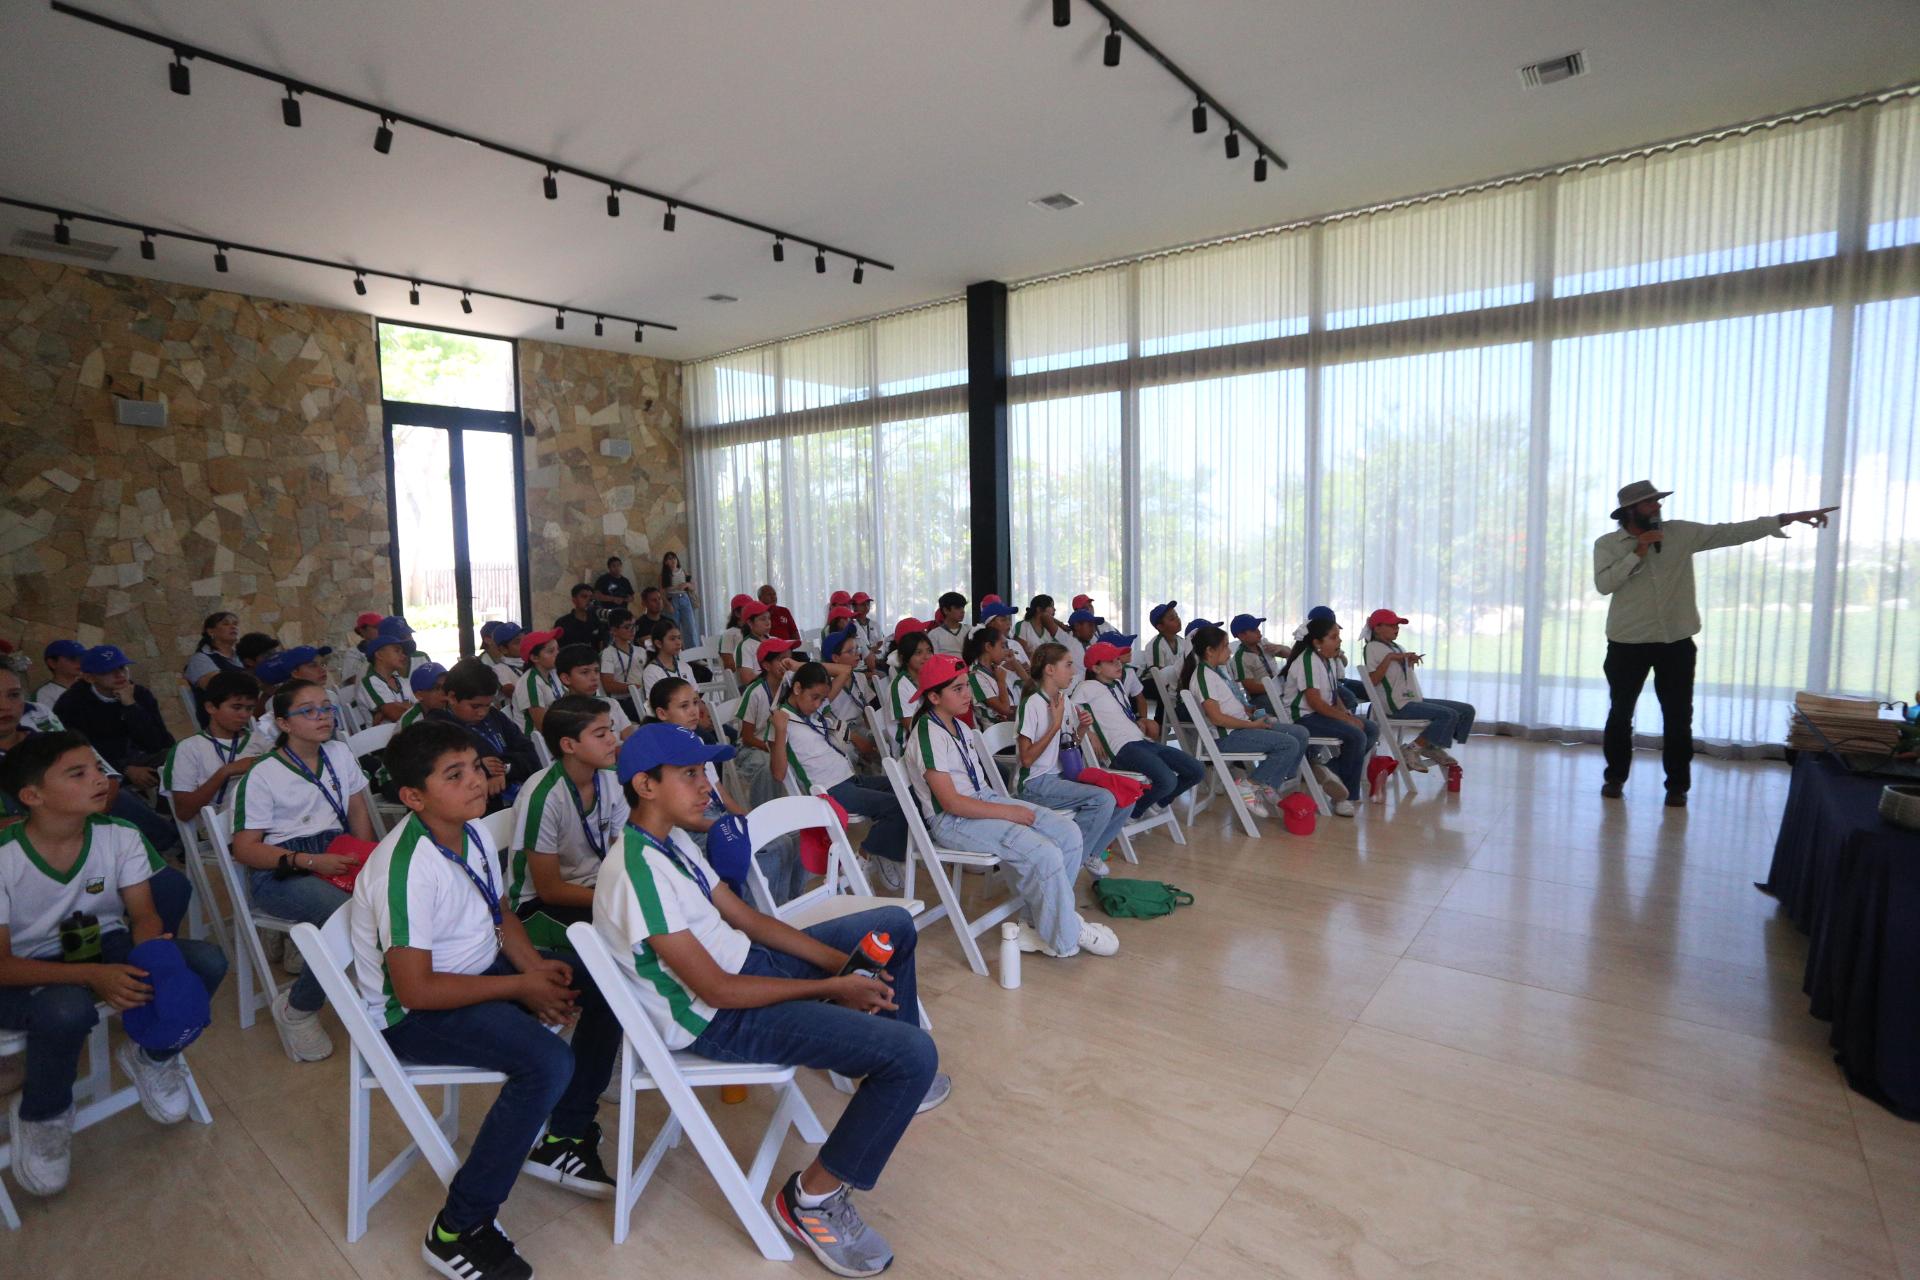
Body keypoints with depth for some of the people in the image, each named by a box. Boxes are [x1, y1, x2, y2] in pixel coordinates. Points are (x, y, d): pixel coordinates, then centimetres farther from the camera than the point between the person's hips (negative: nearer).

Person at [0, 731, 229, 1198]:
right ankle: (41, 1114, -2)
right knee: (67, 1010, -37)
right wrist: (92, 975, -35)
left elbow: (144, 916, -7)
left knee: (206, 961, -23)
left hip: (106, 948, 3)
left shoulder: (122, 836, -11)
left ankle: (152, 1055, 9)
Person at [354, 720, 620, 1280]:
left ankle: (563, 1139, 17)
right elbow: (415, 990, -26)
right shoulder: (409, 869, -28)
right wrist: (521, 987, -20)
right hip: (412, 1014, -8)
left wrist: (536, 965, -7)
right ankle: (458, 1231, -8)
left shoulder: (474, 832, -4)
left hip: (479, 968, 9)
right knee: (547, 1063, -29)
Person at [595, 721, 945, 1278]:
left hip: (745, 961, 10)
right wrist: (834, 987, -16)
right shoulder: (637, 873, -26)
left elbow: (744, 917, 7)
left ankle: (885, 1076, 32)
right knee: (915, 1053, -20)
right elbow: (717, 990, -25)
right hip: (718, 1019, -10)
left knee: (895, 924, 15)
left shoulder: (671, 840, 4)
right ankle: (813, 1196, -1)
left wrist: (844, 963, -1)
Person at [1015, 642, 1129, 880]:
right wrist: (1055, 725, -20)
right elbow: (1027, 758, -18)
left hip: (1061, 776, 8)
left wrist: (1082, 727, 1)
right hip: (1035, 783, -8)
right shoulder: (1032, 703, -15)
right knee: (1103, 799, -25)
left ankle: (1090, 853, 11)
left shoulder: (1065, 701, 9)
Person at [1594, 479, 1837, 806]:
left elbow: (1733, 533, 2)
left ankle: (1677, 785, 17)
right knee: (1621, 712, 8)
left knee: (1678, 716, 6)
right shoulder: (1607, 544, -4)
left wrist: (1786, 519, -4)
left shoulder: (1681, 533, 4)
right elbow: (1603, 584, -16)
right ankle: (1615, 776, 21)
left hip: (1676, 642, 2)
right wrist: (1637, 553, -19)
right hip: (1627, 643, -2)